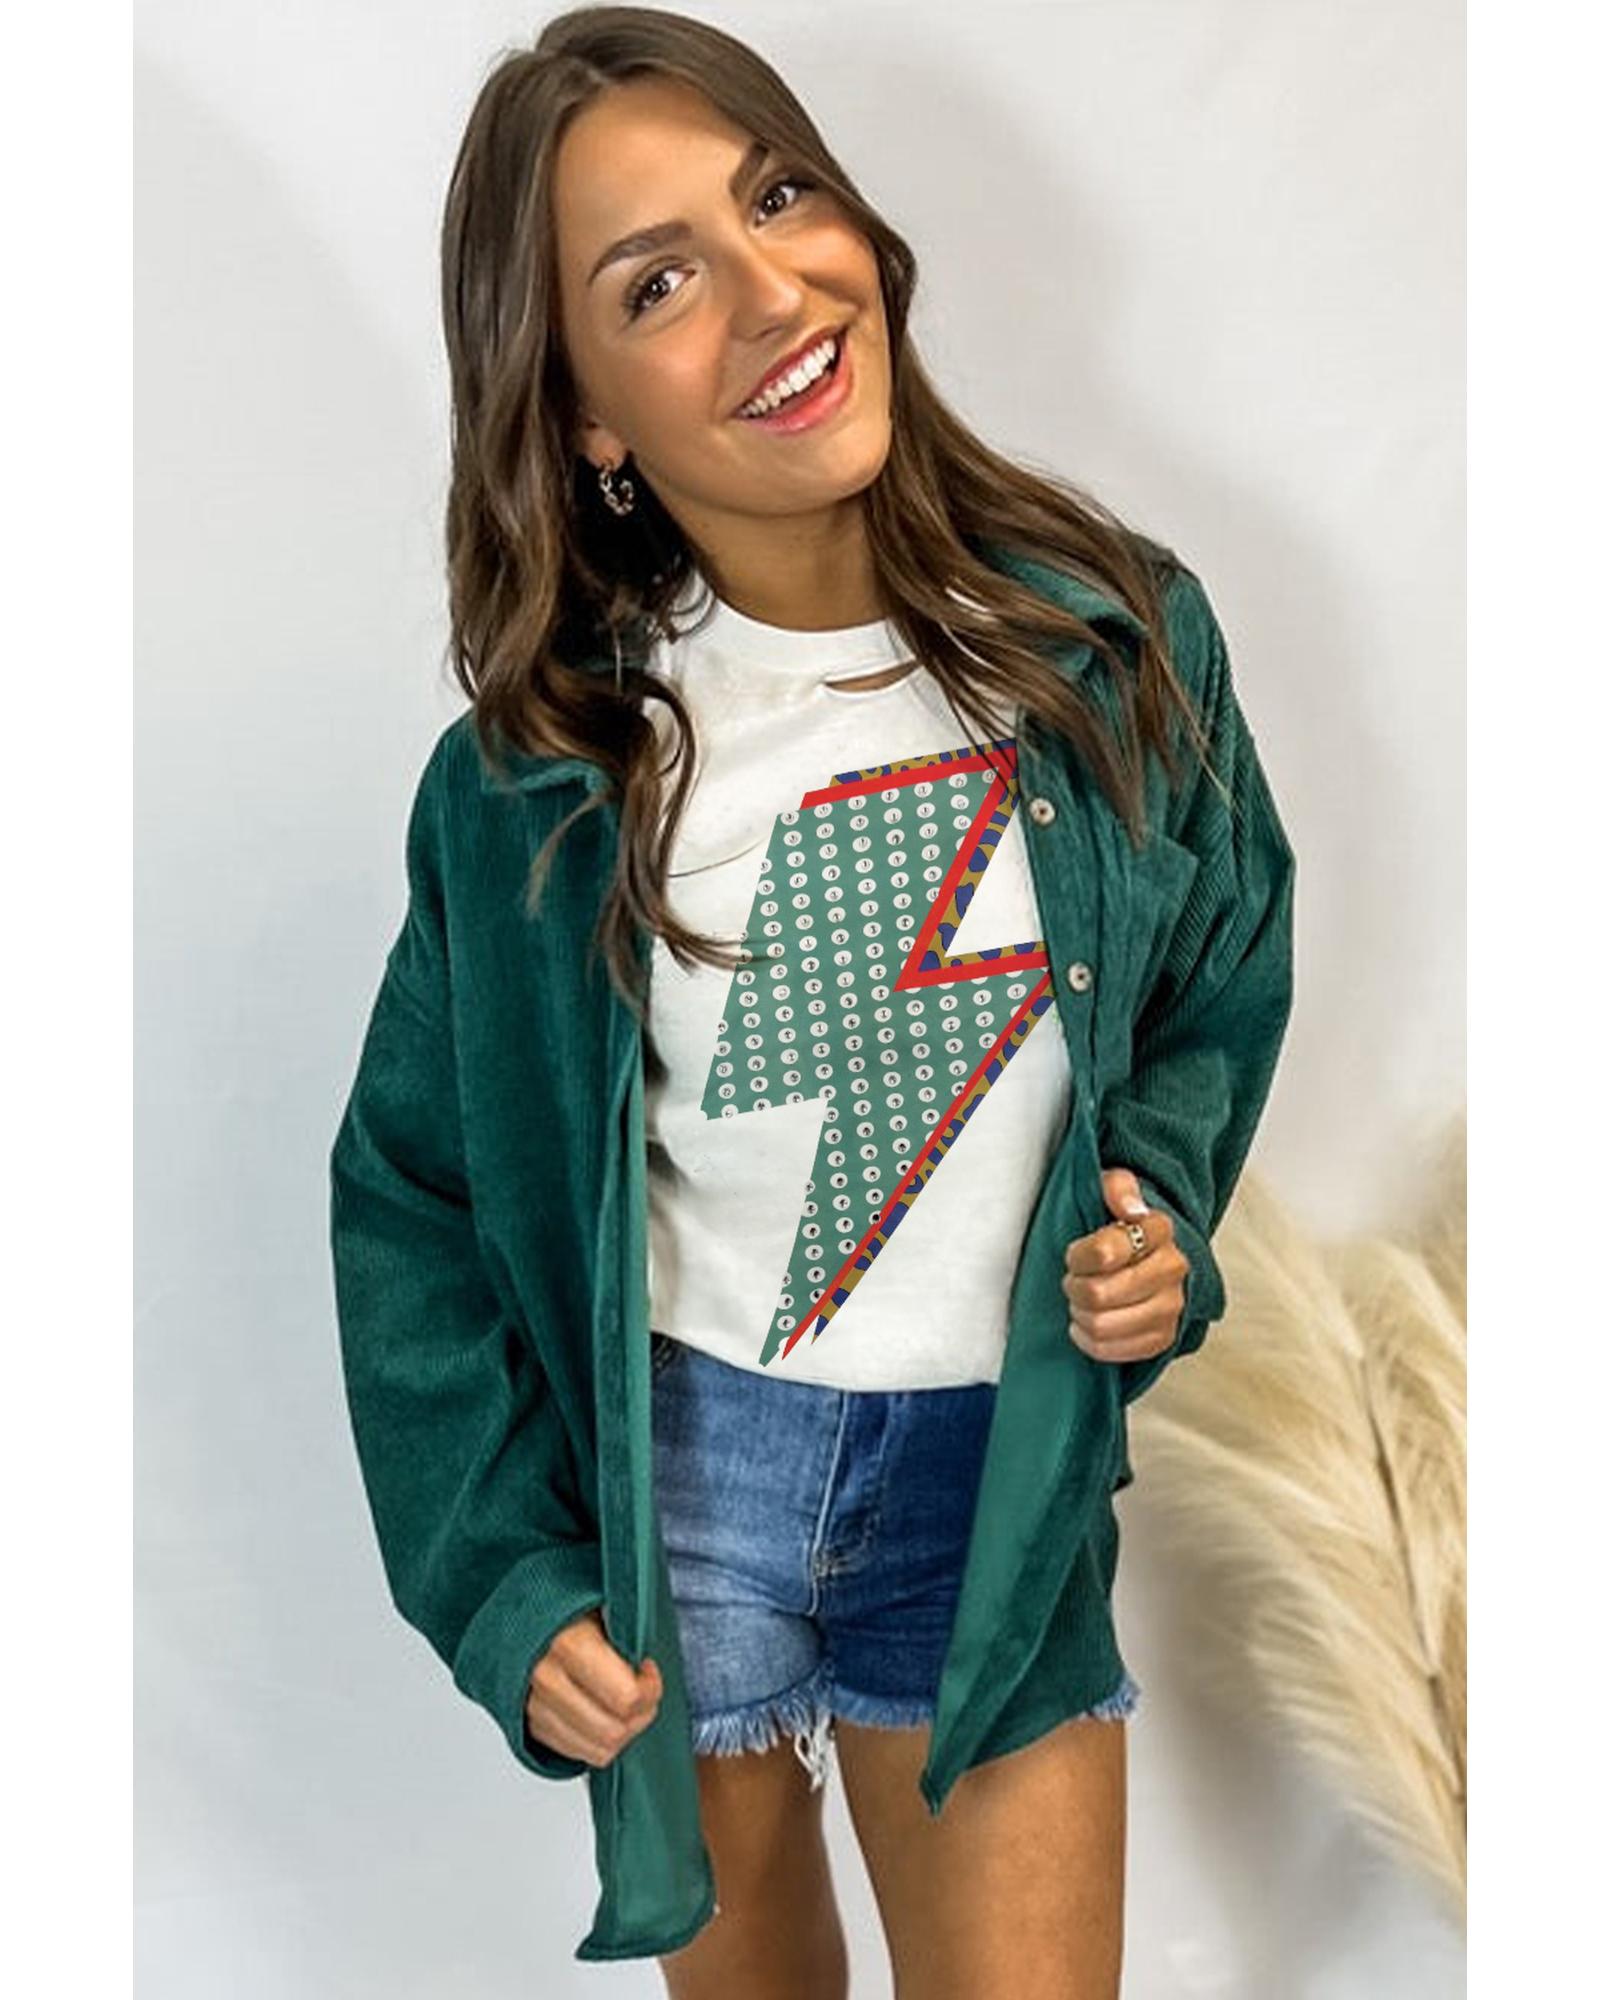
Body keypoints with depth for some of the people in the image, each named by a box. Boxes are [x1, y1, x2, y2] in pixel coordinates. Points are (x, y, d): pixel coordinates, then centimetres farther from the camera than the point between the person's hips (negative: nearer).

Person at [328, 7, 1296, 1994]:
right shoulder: (530, 781, -13)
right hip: (664, 1464, 0)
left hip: (1000, 1478, 1)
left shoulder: (1116, 635, -9)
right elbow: (414, 1196, -2)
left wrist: (1160, 1207, -9)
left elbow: (1224, 975, 8)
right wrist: (505, 1580, -7)